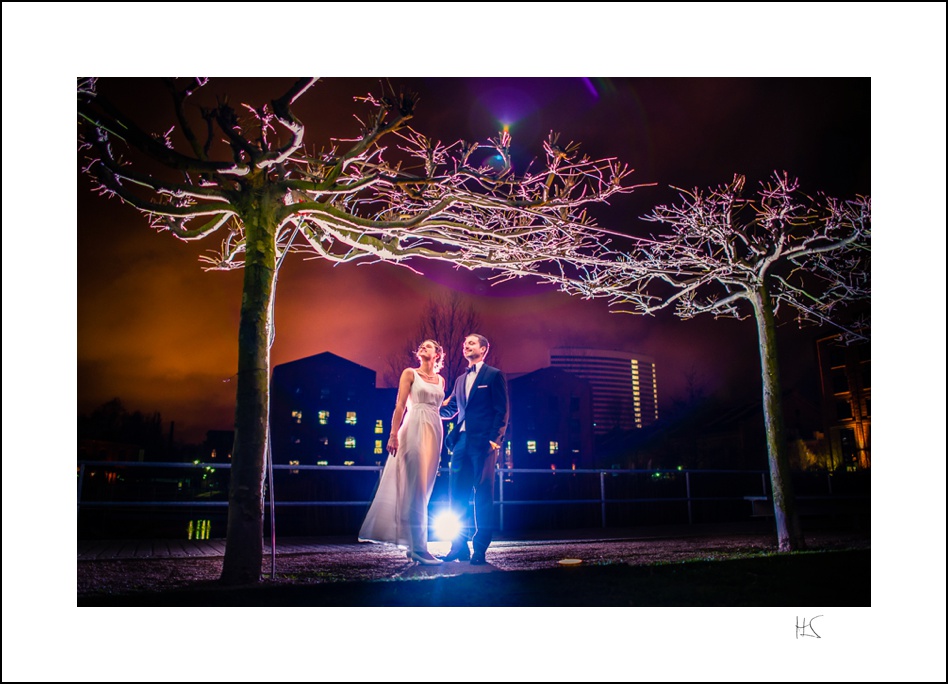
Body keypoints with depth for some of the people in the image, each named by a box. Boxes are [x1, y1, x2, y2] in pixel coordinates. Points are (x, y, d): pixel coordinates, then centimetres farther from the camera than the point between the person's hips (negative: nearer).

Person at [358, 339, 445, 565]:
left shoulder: (440, 380, 18)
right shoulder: (410, 374, 4)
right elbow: (400, 405, -4)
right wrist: (394, 434, -14)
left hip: (434, 432, 5)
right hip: (414, 430, -5)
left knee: (424, 489, 5)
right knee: (415, 488, -10)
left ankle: (413, 545, 11)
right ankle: (418, 547, -10)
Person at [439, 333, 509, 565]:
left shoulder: (494, 375, 4)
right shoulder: (461, 380, 22)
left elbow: (502, 411, -3)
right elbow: (449, 410, 18)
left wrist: (494, 439, -13)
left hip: (483, 442, -6)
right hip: (461, 442, 6)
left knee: (483, 496, -2)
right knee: (457, 496, 4)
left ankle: (480, 549, 3)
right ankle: (459, 546, 11)